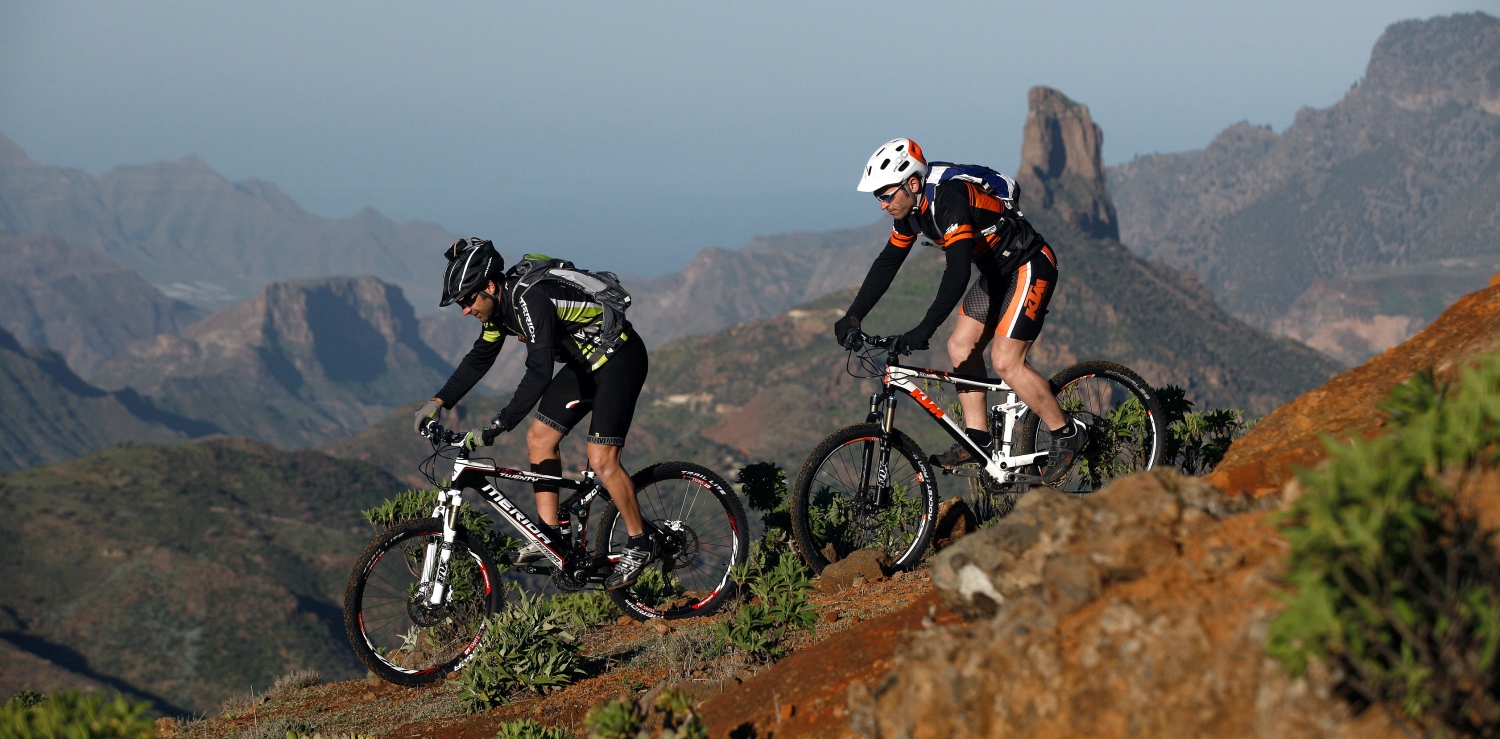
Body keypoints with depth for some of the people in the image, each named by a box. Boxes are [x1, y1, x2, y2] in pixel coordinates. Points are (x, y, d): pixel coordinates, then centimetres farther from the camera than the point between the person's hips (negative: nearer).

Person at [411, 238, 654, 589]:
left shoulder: (530, 300, -30)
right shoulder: (499, 305, 0)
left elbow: (539, 373, -38)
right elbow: (479, 358, 14)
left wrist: (498, 426, -40)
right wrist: (438, 402, 7)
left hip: (619, 358, -10)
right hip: (585, 361, 10)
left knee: (601, 460, -15)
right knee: (540, 436, 5)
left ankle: (640, 545, -2)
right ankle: (550, 535, 12)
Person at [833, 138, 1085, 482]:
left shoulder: (951, 197, -30)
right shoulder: (912, 209, -1)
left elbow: (957, 272, -38)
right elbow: (887, 263, 6)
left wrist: (925, 329, -43)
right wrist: (854, 316, -2)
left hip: (1031, 267, -10)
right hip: (997, 272, 10)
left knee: (1005, 361, -15)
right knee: (961, 346, 3)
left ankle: (1067, 433, -1)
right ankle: (978, 438, 10)